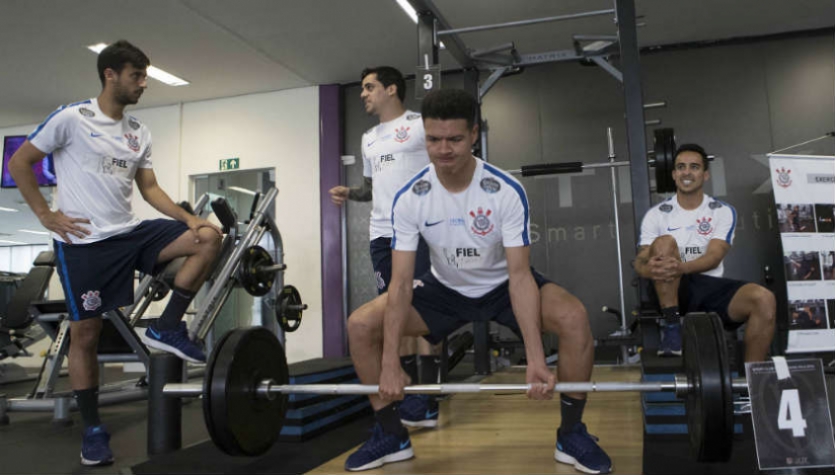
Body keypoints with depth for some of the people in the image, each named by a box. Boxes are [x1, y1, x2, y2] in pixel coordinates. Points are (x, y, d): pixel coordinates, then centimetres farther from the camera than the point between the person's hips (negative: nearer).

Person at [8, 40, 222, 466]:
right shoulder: (72, 117, -6)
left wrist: (188, 219, -3)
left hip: (130, 233, 5)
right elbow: (19, 163, -2)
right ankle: (92, 429, 18)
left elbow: (150, 189, 12)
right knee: (85, 333, 2)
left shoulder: (140, 133, 11)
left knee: (209, 237, -12)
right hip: (84, 241, -5)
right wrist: (47, 215, -7)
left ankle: (167, 328, -5)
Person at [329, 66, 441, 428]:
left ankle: (425, 404, -4)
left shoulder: (421, 124, 3)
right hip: (382, 233, 7)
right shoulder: (369, 139, 22)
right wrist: (349, 193, 8)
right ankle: (408, 399, 14)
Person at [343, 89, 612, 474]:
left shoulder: (507, 192, -26)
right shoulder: (409, 198, -21)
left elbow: (520, 275, -27)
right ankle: (391, 435, 3)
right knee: (360, 326, -15)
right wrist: (390, 363, -27)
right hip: (445, 289, 2)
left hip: (502, 286, -2)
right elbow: (401, 282, -21)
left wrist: (536, 361, -35)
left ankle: (571, 434, -8)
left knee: (574, 318, -31)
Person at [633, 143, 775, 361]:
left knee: (764, 299, -27)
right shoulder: (656, 214, 8)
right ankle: (672, 327, -25)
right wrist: (649, 269, -29)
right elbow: (640, 259, -1)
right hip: (675, 290, -1)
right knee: (664, 242, -28)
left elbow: (714, 257, -8)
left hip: (712, 286, 1)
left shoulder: (723, 211, 8)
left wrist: (682, 267, -32)